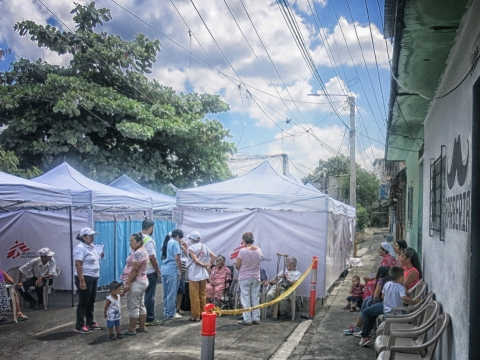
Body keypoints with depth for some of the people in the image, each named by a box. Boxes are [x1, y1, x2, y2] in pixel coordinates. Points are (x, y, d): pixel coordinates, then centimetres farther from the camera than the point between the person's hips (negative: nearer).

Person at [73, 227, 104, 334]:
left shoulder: (91, 247, 13)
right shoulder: (80, 248, -16)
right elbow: (78, 265, -22)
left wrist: (100, 256, 5)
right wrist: (81, 281, -26)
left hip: (93, 278, 9)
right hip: (85, 278, -9)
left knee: (91, 302, 15)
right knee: (83, 302, -3)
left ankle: (90, 323, 26)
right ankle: (79, 326, 4)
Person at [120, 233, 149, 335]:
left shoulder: (139, 252, -19)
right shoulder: (139, 251, 14)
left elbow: (134, 270, -23)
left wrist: (127, 283, -22)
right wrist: (128, 282, 16)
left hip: (135, 283, -11)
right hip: (140, 281, 11)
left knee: (132, 306, -4)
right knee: (140, 305, 13)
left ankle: (131, 330, 2)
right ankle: (142, 327, 19)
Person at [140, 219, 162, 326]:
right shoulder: (149, 240, -16)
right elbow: (152, 257, -19)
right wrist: (158, 271, -8)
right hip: (150, 272, -7)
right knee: (150, 296, 0)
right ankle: (150, 319, 5)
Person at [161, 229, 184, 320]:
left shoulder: (166, 242, 16)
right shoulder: (175, 243, -9)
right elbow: (177, 259, -15)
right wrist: (180, 271, -9)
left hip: (164, 270, 8)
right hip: (172, 270, -8)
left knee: (166, 293, 14)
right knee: (172, 293, -2)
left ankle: (166, 312, 21)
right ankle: (171, 314, 3)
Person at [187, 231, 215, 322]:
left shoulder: (191, 247, -10)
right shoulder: (204, 246, 9)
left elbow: (195, 260, -20)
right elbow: (213, 256, 6)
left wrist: (204, 265, -8)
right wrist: (209, 266, 3)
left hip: (194, 275, -6)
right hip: (203, 274, 6)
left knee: (194, 296, 0)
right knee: (203, 295, 14)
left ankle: (195, 316, 3)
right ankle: (203, 314, 20)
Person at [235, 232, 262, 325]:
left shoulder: (243, 251, -18)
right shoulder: (259, 250, -3)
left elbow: (237, 266, -12)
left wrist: (241, 270, 10)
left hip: (245, 278, -5)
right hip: (256, 278, 5)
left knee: (246, 299, 4)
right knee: (255, 298, 12)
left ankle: (247, 319, 7)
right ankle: (256, 318, 16)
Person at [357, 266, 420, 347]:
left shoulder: (387, 284, -5)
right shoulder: (400, 287, -15)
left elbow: (383, 296, 5)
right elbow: (404, 298, -31)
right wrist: (414, 301, -21)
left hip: (386, 309, -1)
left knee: (366, 312, 16)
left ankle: (365, 336, 11)